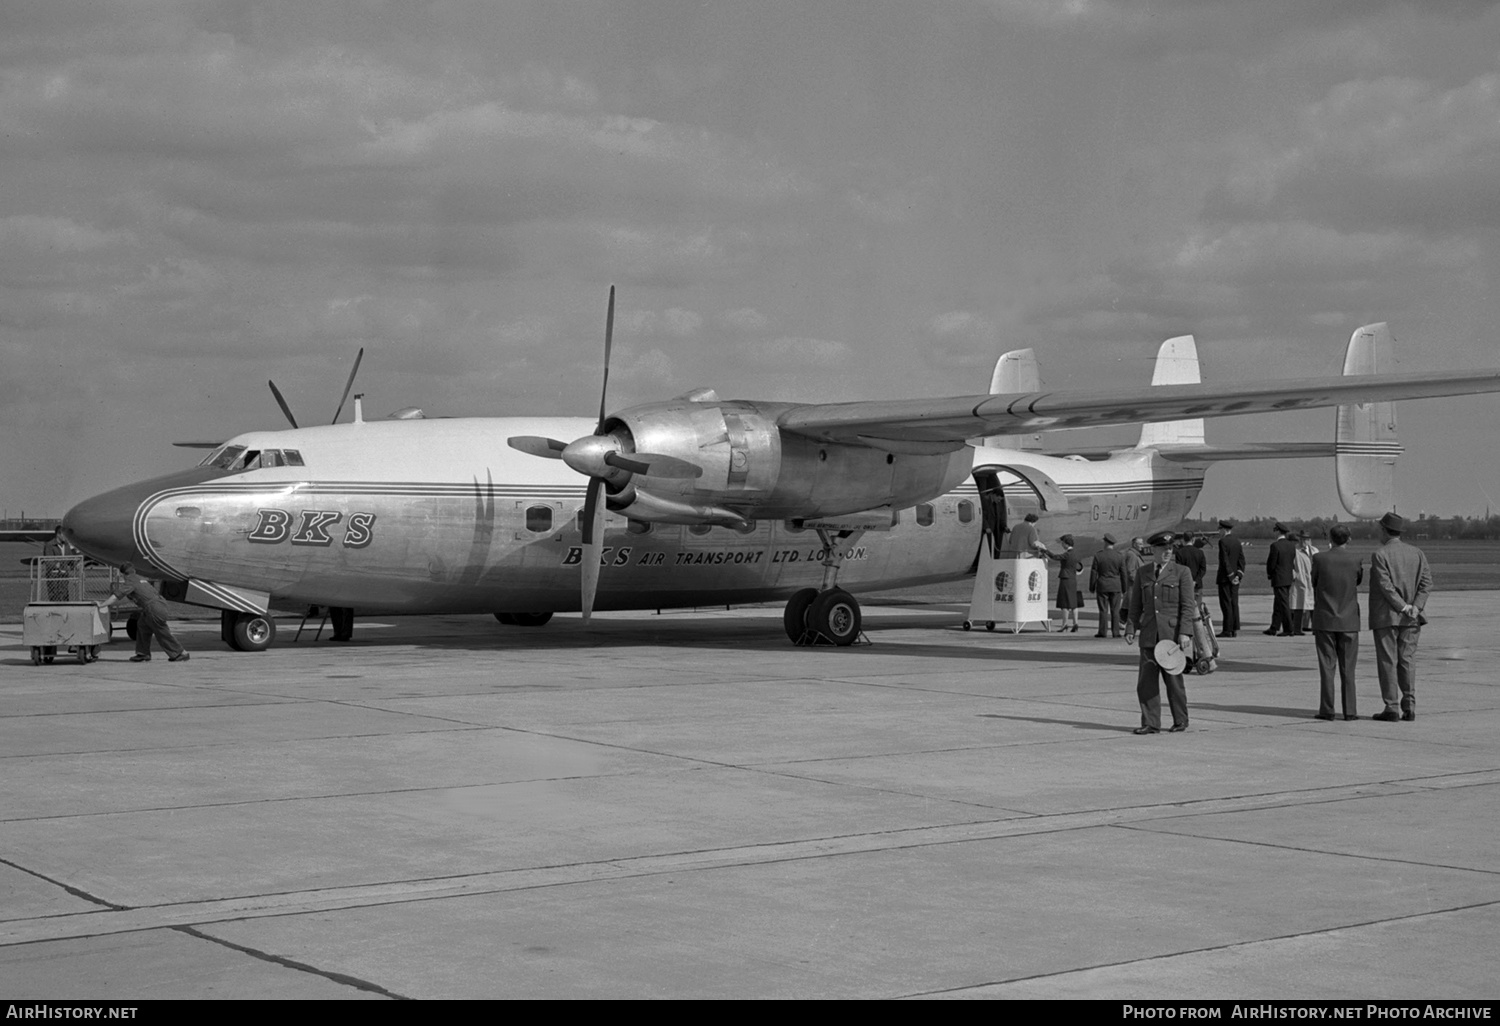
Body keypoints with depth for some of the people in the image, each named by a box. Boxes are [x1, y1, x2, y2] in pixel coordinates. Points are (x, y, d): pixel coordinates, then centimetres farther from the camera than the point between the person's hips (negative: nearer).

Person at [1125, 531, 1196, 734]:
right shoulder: (1142, 573, 12)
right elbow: (1136, 605, 16)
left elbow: (1187, 606, -3)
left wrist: (1184, 632, -13)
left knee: (1173, 679, 3)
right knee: (1146, 681, -2)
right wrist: (1131, 628, 5)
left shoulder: (1181, 573, 1)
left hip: (1172, 634, -3)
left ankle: (1180, 721, 18)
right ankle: (1150, 723, 4)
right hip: (1149, 635, 3)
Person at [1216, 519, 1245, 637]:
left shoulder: (1223, 542, -13)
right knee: (1234, 603, 9)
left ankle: (1227, 630, -6)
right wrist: (1239, 575, 2)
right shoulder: (1237, 541, 11)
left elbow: (1225, 561, -18)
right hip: (1235, 577, 8)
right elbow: (1242, 560, 8)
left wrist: (1231, 576, -15)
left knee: (1226, 604, -5)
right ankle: (1235, 629, 11)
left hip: (1225, 577, -8)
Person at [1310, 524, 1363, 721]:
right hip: (1349, 620, 1)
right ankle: (1350, 710, 4)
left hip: (1325, 620, -1)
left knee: (1327, 667, 2)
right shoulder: (1356, 559, -5)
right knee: (1347, 668, 6)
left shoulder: (1319, 558, -8)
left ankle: (1327, 710, 0)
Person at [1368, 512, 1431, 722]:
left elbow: (1386, 586, -17)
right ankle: (1409, 708, 4)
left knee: (1388, 661, -1)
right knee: (1407, 660, 8)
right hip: (1410, 618, 5)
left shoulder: (1379, 555, -9)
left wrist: (1404, 607, -14)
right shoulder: (1417, 553, 8)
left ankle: (1392, 708, -3)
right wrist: (1416, 607, -9)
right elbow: (1426, 582, -1)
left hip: (1385, 617, -5)